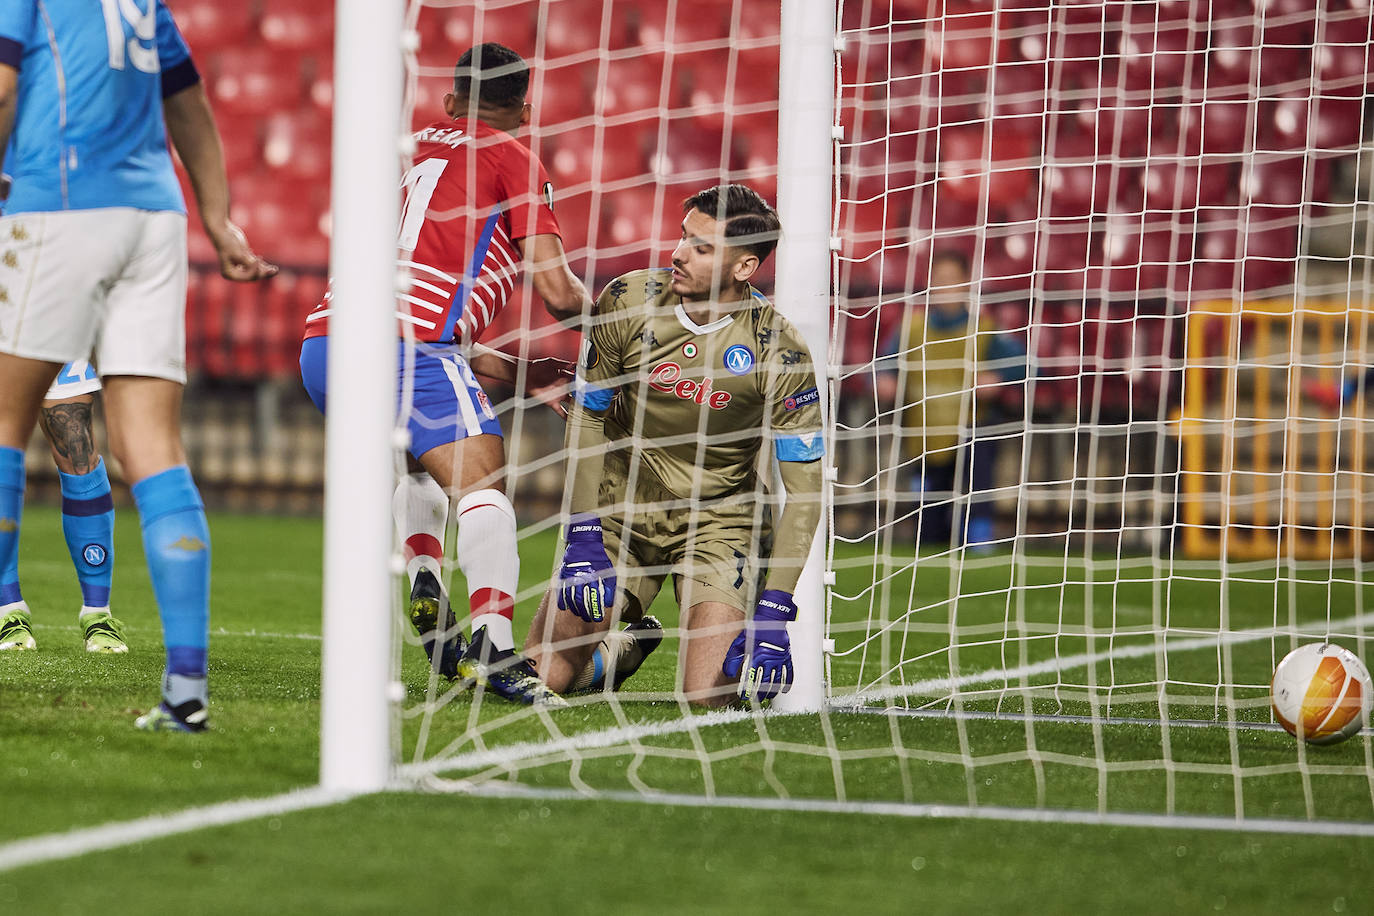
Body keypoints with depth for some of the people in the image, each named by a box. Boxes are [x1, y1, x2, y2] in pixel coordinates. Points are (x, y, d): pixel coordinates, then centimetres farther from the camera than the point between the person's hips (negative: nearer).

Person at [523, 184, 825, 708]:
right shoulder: (626, 303, -13)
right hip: (624, 509, 3)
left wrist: (773, 611, -23)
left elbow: (804, 487, -15)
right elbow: (587, 418, 0)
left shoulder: (779, 351, -20)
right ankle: (629, 645, 28)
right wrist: (582, 538, -9)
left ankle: (758, 649, 17)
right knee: (542, 678, -7)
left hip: (719, 521, -3)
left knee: (708, 694, -21)